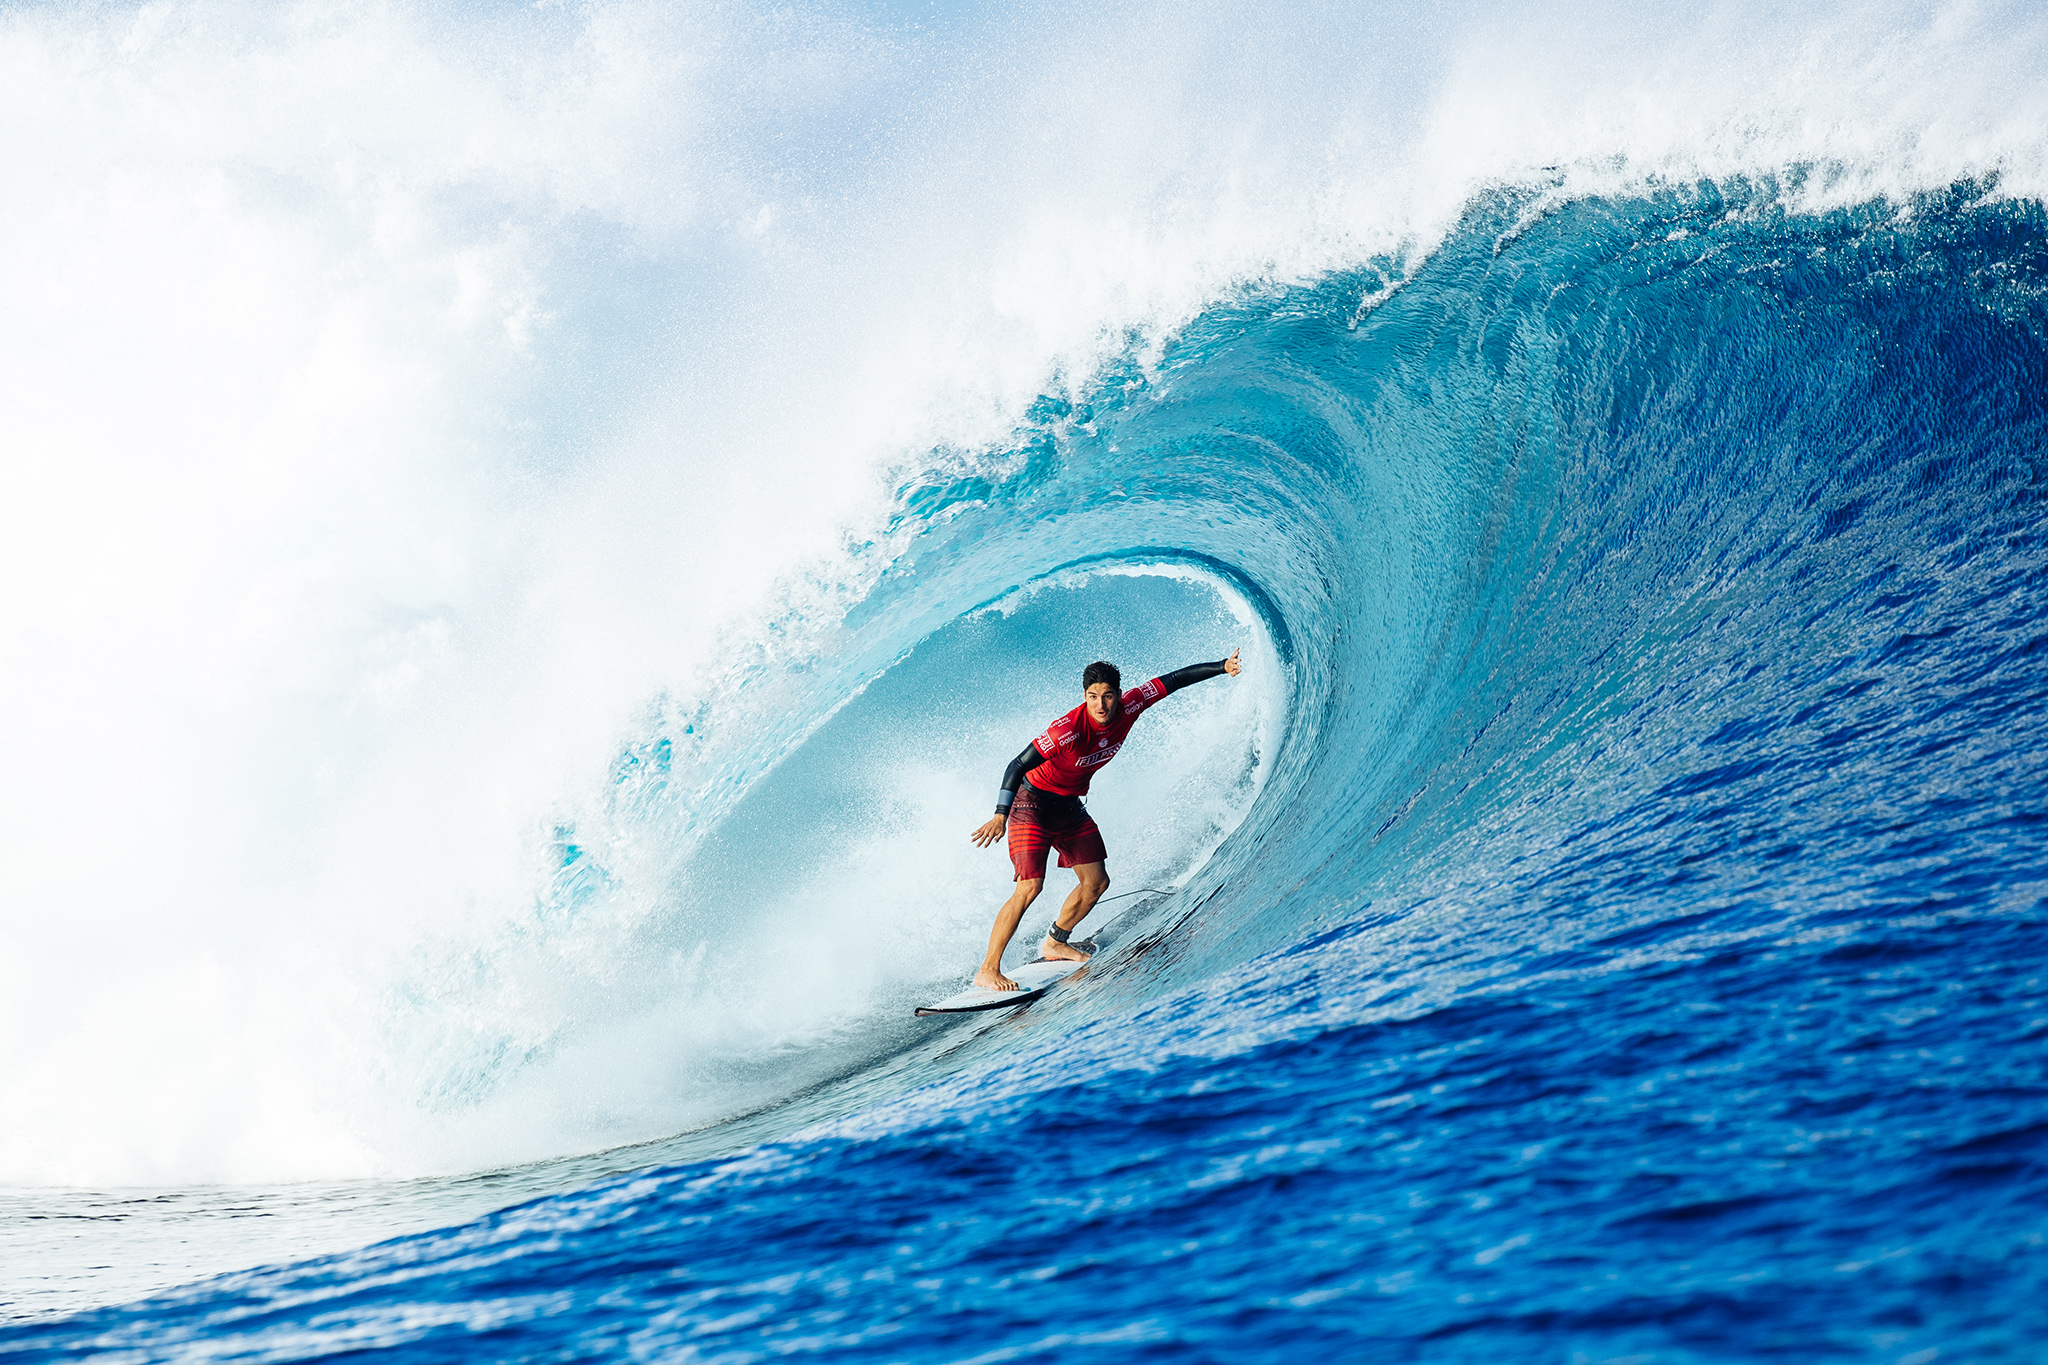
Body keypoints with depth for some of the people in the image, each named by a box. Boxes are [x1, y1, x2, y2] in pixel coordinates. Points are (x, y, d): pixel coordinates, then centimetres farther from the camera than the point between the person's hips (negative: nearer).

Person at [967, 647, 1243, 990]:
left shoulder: (1128, 708, -15)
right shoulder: (1067, 729, -33)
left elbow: (1174, 680, -5)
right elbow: (1017, 766, -35)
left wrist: (1223, 666, -4)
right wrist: (1000, 816, -45)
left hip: (1070, 806, 7)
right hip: (1033, 803, -7)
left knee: (1096, 883, 8)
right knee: (1030, 886, -19)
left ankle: (1055, 944, 30)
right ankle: (988, 970, -15)